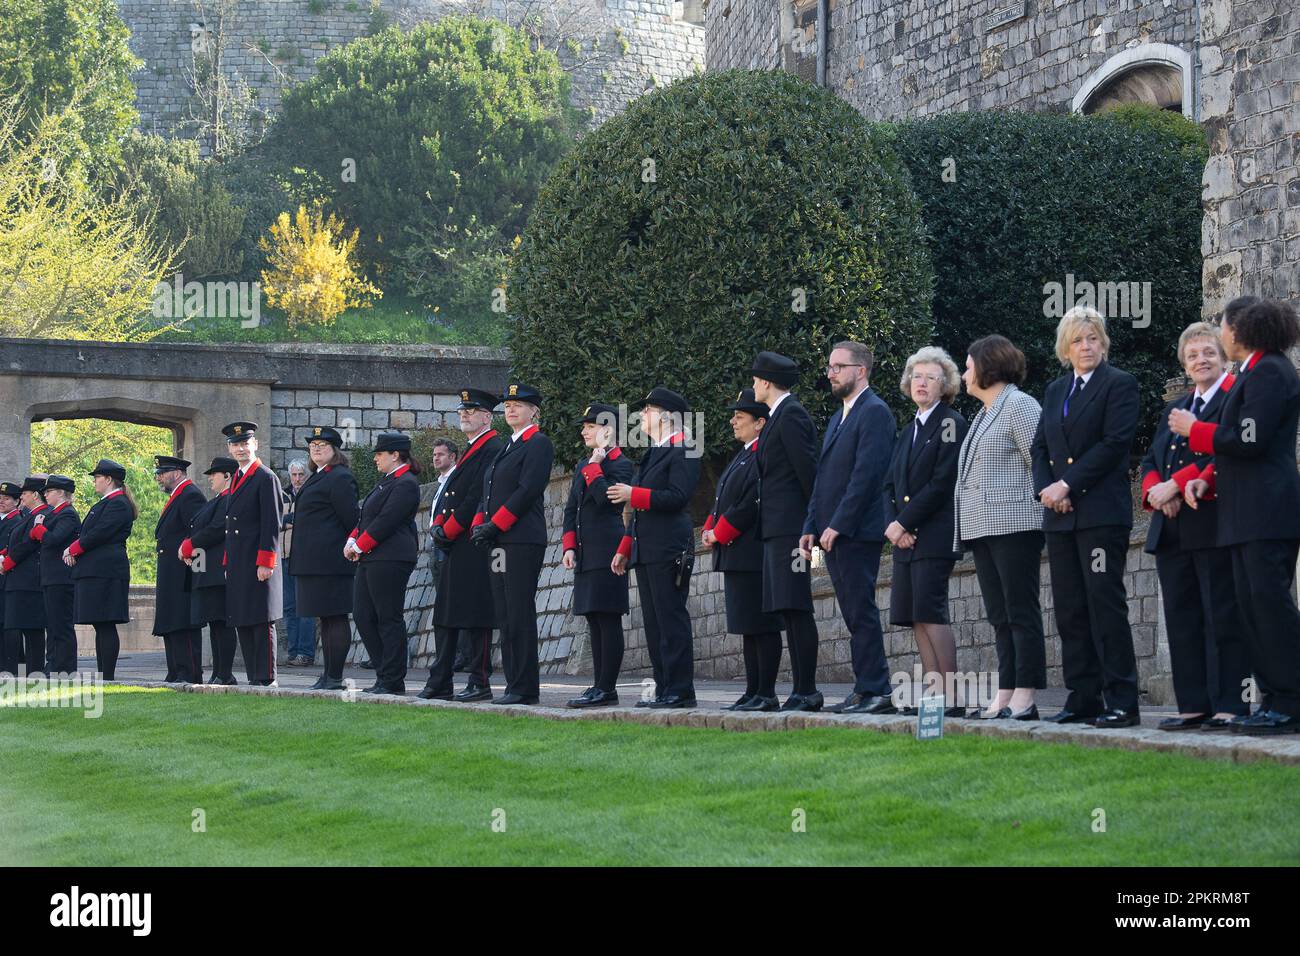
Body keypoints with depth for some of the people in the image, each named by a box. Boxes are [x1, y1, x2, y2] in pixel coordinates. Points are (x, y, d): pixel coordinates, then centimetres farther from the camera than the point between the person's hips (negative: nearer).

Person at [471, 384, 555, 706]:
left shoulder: (539, 444, -6)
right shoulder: (506, 447, 21)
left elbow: (528, 490, -15)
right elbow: (488, 492, 20)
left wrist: (494, 525, -15)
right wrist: (479, 525, 3)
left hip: (523, 540, -9)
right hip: (498, 541, 9)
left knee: (520, 614, -9)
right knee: (505, 616, 7)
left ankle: (525, 688, -7)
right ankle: (514, 684, 10)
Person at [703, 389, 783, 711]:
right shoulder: (743, 455, 19)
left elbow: (751, 504, -20)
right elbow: (723, 500, 23)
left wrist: (719, 534, -14)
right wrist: (709, 529, 6)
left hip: (755, 555, -10)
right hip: (736, 555, 10)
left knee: (762, 627, -7)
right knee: (748, 627, 12)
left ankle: (766, 694, -5)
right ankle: (753, 692, 15)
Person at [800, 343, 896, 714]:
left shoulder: (874, 412, -9)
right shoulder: (838, 418, 22)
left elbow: (866, 474, -18)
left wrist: (837, 525, -19)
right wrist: (811, 527, 13)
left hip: (857, 531, -9)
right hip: (833, 533, 9)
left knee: (861, 612, -10)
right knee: (855, 614, 9)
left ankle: (875, 691, -9)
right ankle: (867, 689, 10)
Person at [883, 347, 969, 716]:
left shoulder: (951, 424, -5)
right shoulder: (908, 431, 20)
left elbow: (942, 483, -13)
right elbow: (890, 484, 16)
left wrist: (904, 522, -12)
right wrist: (892, 524, -2)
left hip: (935, 534, -8)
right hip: (906, 537, 8)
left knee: (930, 612, -13)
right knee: (917, 617, 4)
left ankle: (952, 697, -11)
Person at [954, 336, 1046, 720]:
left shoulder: (1019, 405, -6)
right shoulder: (984, 413, 22)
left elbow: (1039, 462, -12)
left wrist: (1040, 520, -15)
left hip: (1015, 526, -9)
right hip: (983, 529, 9)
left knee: (1021, 613, -8)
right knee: (999, 616, 7)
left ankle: (1024, 698, -10)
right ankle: (1004, 696, 7)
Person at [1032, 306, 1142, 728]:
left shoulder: (1119, 384, -2)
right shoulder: (1054, 391, 19)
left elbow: (1115, 442, -12)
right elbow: (1041, 447, 17)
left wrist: (1068, 484, -14)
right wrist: (1045, 488, -3)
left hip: (1101, 513, -7)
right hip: (1061, 516, 7)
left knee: (1105, 603, -10)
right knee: (1069, 609, 6)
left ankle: (1121, 701, -8)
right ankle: (1083, 700, 11)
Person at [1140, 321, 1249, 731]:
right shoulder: (1174, 409, 23)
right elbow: (1150, 460, 18)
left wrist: (1176, 484, -17)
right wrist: (1154, 490, -4)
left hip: (1213, 525, -8)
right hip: (1172, 530, 8)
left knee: (1223, 620, -6)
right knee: (1182, 620, 7)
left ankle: (1230, 707, -5)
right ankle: (1193, 705, 10)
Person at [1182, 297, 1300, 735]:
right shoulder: (1255, 372, 21)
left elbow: (1250, 440, -19)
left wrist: (1194, 430, -6)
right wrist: (1206, 479, 9)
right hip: (1247, 514, 10)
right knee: (1251, 604, 8)